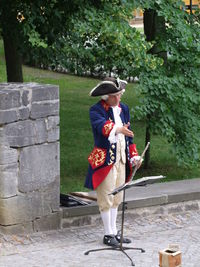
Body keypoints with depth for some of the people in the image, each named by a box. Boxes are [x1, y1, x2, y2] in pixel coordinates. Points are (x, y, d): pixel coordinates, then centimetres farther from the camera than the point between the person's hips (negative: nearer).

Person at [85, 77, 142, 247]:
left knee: (117, 197, 13)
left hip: (121, 158, 7)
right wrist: (118, 129, -52)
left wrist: (134, 156, 11)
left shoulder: (123, 109, 10)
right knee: (106, 197, -2)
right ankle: (108, 234, 6)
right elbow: (102, 125, -34)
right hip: (105, 159, -7)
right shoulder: (96, 110, -11)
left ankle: (114, 231, 22)